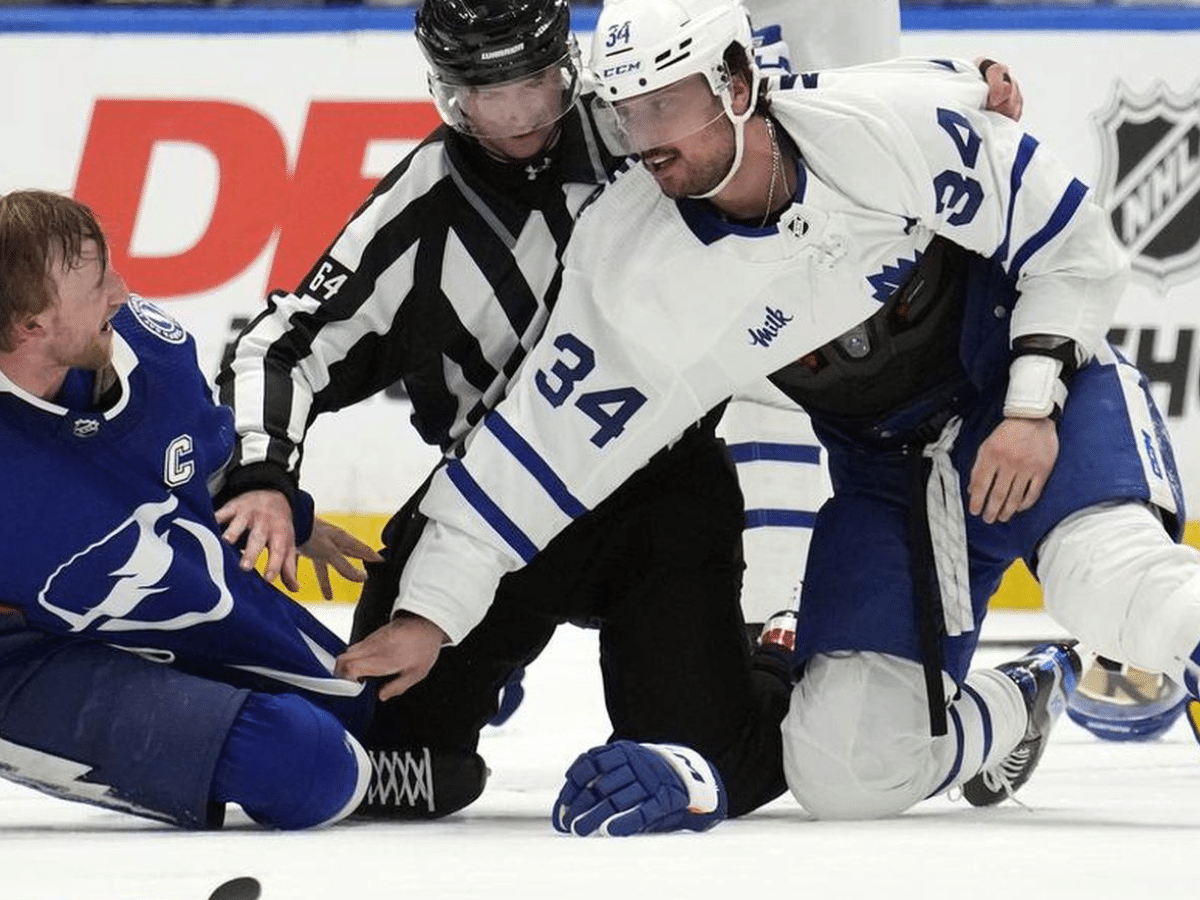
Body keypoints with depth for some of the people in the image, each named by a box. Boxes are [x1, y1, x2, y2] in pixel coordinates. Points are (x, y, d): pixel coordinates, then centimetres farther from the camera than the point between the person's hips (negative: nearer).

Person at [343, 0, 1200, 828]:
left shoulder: (900, 127, -23)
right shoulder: (632, 266, -15)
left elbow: (1072, 242, -12)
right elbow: (546, 440, -10)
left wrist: (1032, 408, -20)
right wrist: (428, 612, -13)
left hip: (1037, 386, -4)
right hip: (887, 471, 4)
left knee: (1111, 583, -36)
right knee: (845, 763, -10)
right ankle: (1029, 701, 17)